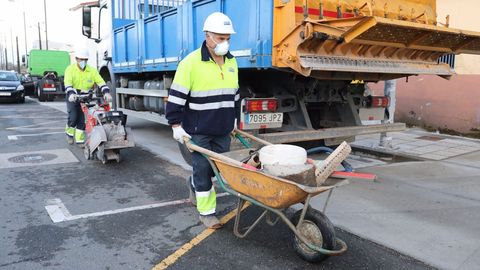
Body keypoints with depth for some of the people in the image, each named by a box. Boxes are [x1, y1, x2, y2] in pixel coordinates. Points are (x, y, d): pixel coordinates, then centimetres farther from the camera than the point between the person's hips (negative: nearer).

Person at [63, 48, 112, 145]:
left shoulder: (92, 70, 0)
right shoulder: (70, 69, -7)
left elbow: (100, 82, -10)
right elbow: (68, 83, -21)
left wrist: (106, 92, -29)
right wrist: (71, 94, -40)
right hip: (73, 97, -2)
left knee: (82, 119, 2)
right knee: (73, 117, -12)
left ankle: (79, 140, 15)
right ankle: (70, 133, 17)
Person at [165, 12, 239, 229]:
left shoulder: (231, 61, 8)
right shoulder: (191, 62, -13)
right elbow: (176, 96, -11)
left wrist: (234, 119, 22)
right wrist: (176, 125, -12)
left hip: (223, 130, 6)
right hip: (199, 131, -6)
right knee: (203, 169, 1)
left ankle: (194, 184, 42)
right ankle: (206, 212, 17)